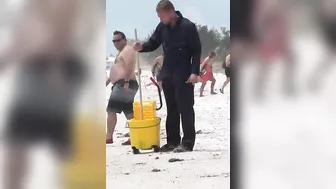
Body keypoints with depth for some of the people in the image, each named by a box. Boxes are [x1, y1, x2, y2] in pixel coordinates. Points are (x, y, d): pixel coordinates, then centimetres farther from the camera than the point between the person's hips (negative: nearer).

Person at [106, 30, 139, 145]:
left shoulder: (127, 50, -6)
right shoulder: (122, 52, 25)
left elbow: (129, 67, -20)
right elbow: (117, 70, 31)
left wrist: (126, 82, -29)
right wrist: (107, 81, 28)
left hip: (123, 84, -11)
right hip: (121, 85, 11)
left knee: (111, 109, -13)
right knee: (128, 112, 7)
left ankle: (109, 137, -15)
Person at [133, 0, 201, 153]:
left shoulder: (188, 26, -13)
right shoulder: (162, 27, 4)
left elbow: (197, 50, -12)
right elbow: (153, 43, 13)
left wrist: (195, 72, -18)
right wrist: (142, 47, -9)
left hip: (184, 75, -6)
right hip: (167, 74, 6)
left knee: (185, 108, -5)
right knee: (171, 109, 10)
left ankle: (188, 142, -3)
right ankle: (172, 141, 17)